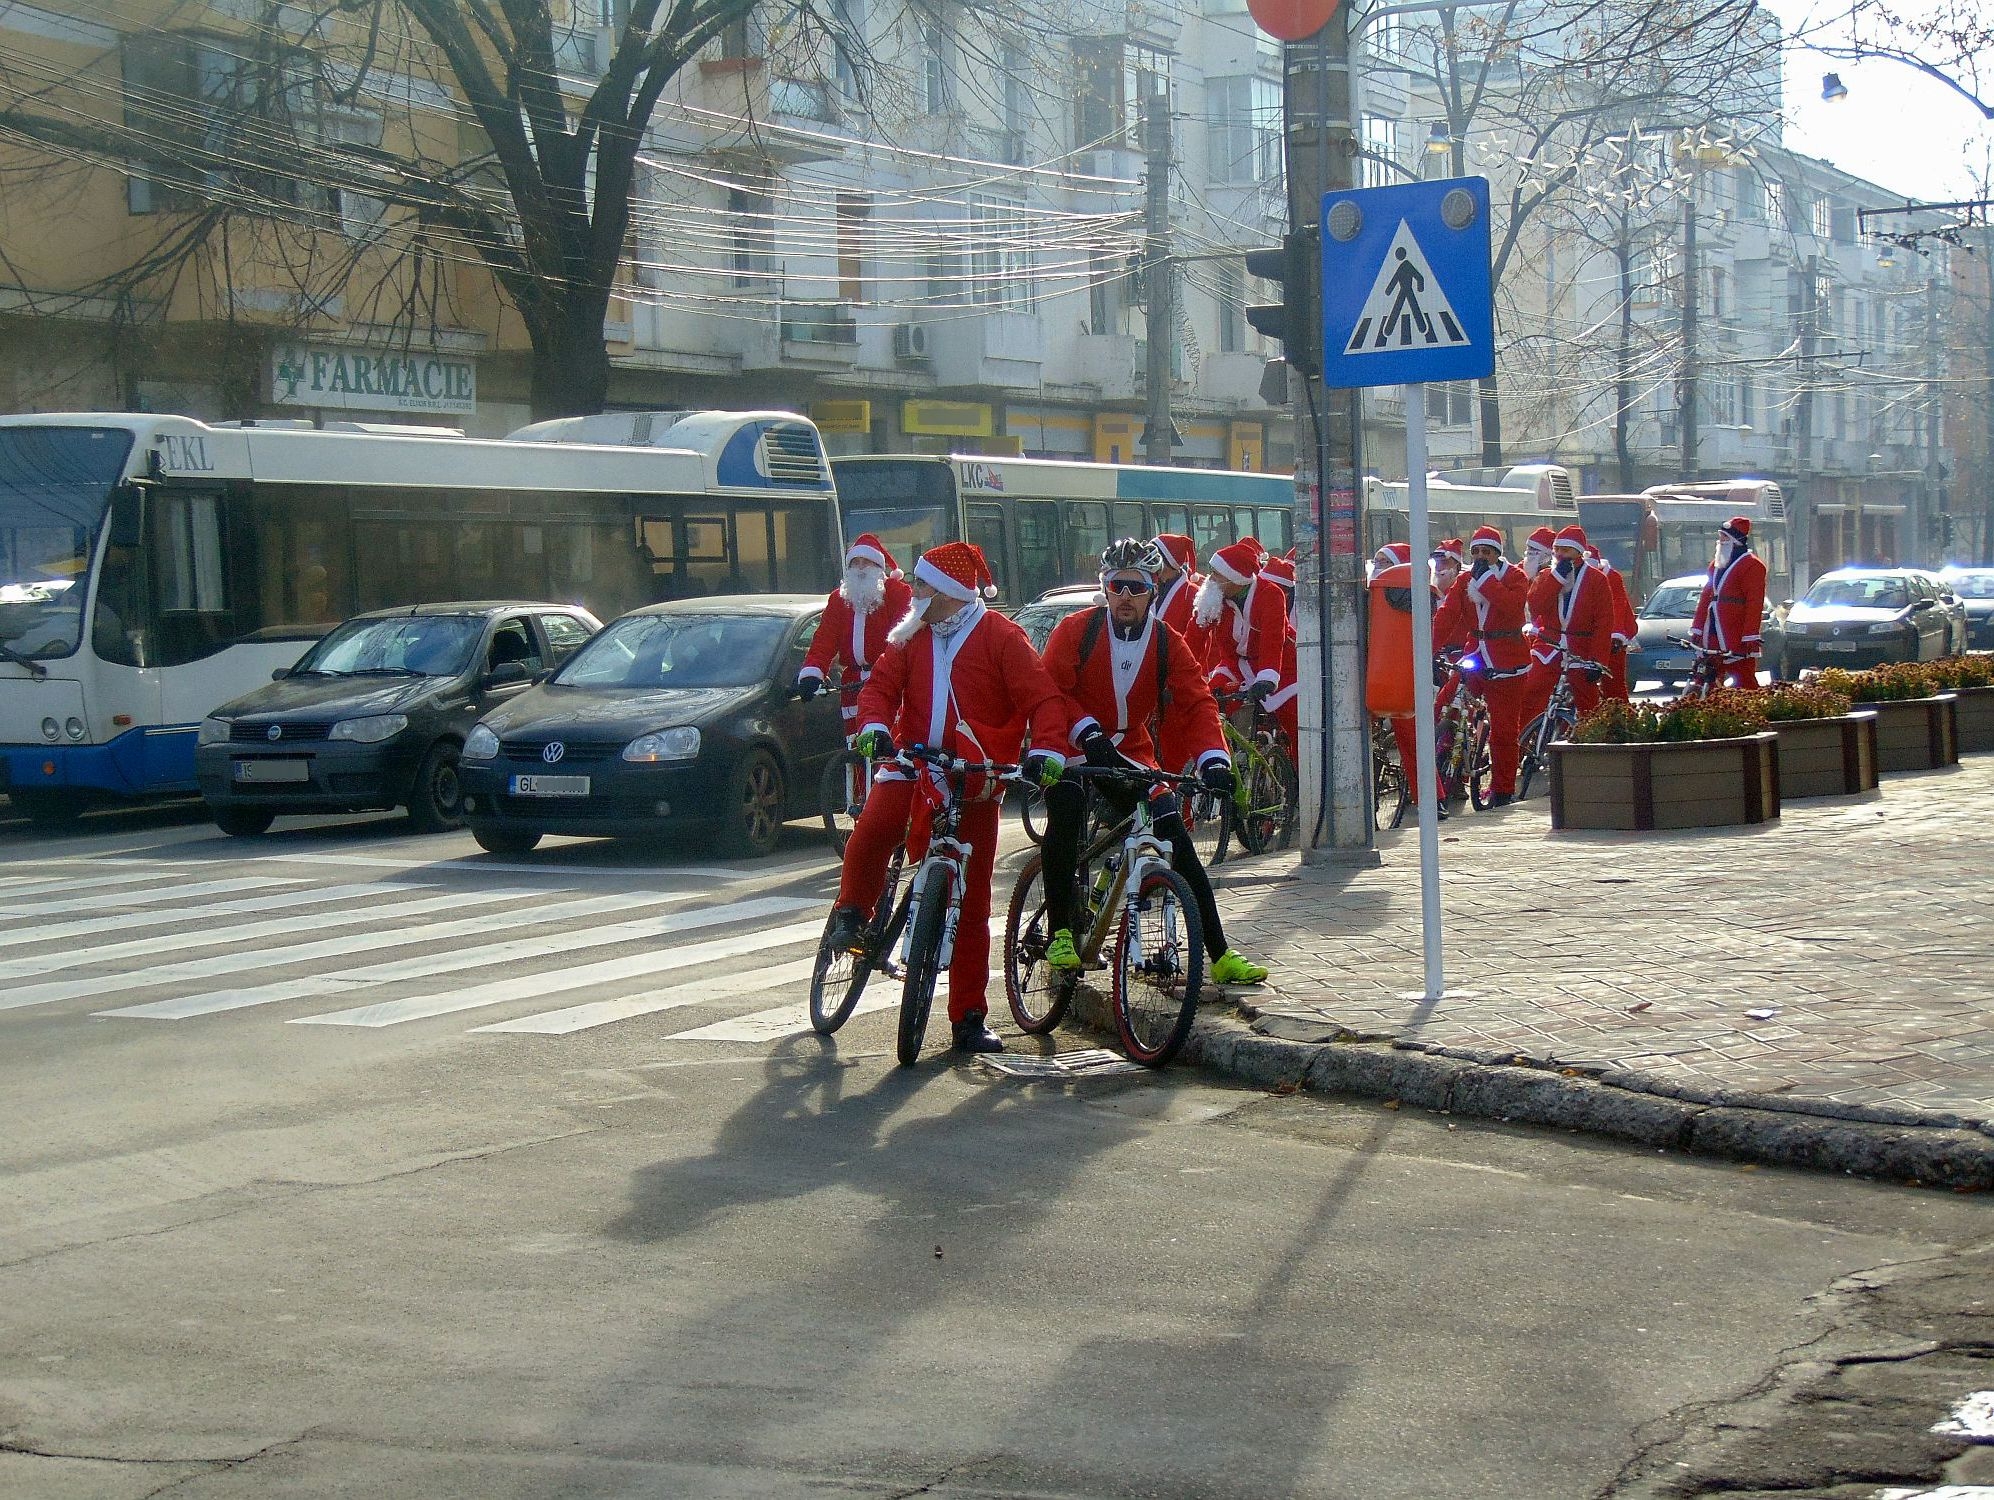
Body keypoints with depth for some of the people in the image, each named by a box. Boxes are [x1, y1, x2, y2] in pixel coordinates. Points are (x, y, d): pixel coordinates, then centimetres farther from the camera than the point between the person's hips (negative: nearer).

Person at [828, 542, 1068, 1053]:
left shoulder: (1000, 637, -6)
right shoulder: (914, 636, 7)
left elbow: (1043, 697, -12)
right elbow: (881, 684, 3)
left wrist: (1047, 749, -28)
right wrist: (874, 728, -18)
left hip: (974, 780, -2)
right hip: (915, 763, 2)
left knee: (970, 900, 1)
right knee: (872, 830, -30)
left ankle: (969, 1016, 8)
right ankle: (851, 913, -2)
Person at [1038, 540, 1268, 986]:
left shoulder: (1168, 643, -4)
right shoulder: (1076, 630, -11)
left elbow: (1196, 704, -10)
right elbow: (1051, 690, -15)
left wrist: (1213, 760, -26)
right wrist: (1088, 734, -29)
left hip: (1129, 752, 3)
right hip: (1074, 748, -3)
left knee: (1178, 844, -4)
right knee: (1067, 809, -34)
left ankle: (1220, 956, 3)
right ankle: (1060, 934, -26)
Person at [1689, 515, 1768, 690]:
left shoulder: (1752, 566, -8)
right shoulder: (1716, 565, 18)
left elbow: (1755, 603, -15)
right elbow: (1705, 598, 20)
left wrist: (1751, 636, -22)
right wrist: (1697, 628, 15)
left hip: (1738, 640, -8)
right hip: (1712, 639, 8)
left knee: (1744, 683, -7)